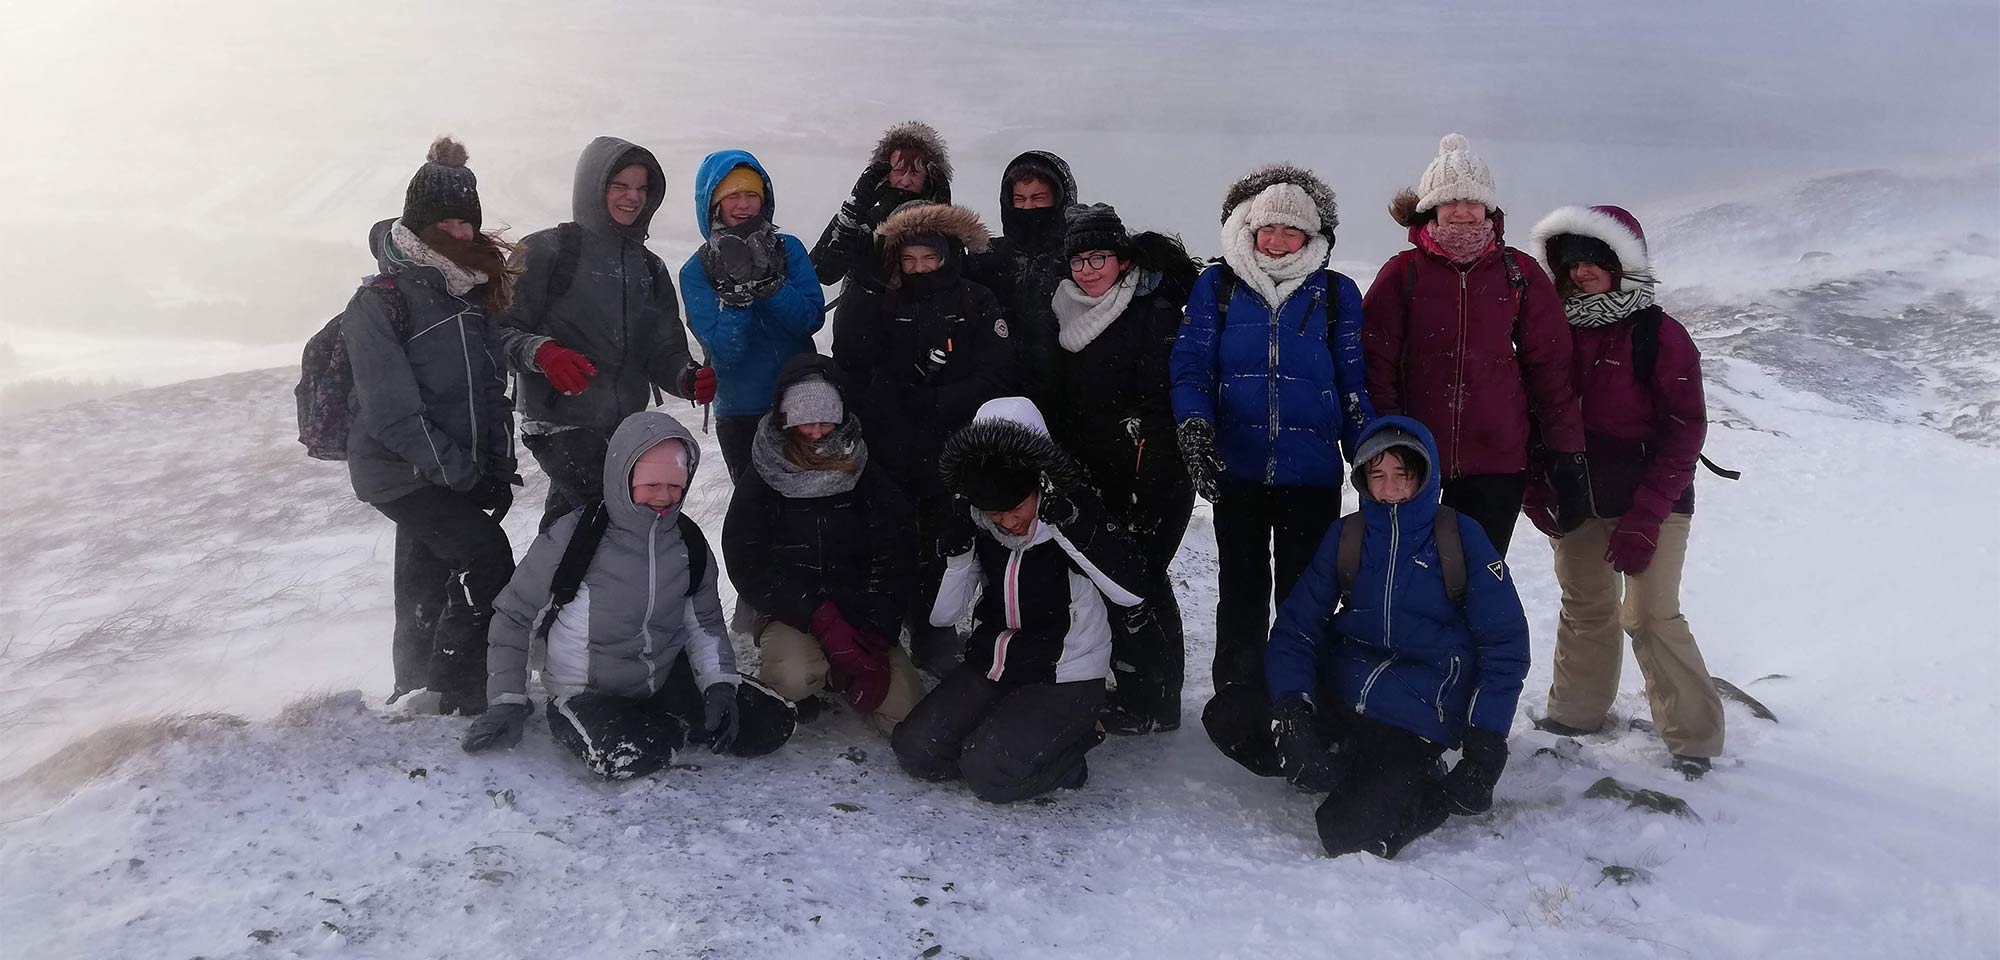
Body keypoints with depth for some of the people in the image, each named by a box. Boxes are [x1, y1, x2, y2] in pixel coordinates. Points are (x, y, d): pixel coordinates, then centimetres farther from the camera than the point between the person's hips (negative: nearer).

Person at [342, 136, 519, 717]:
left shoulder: (471, 290, 9)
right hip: (402, 473, -7)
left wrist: (498, 465, 4)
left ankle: (415, 691, 28)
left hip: (459, 468, 7)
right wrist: (455, 469, -20)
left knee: (428, 583, 15)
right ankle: (454, 691, -6)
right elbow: (390, 408, -20)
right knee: (488, 559, -17)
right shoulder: (380, 301, -14)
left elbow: (490, 385, 12)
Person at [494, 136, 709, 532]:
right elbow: (500, 328, -4)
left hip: (627, 429, 6)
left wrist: (689, 379, -7)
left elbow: (665, 352, 15)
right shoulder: (546, 251, 1)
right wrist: (541, 352, -25)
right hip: (561, 426, -6)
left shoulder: (650, 268, 19)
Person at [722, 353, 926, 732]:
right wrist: (822, 620, -21)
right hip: (790, 615, -2)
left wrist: (875, 640, -16)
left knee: (905, 709, -14)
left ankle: (837, 676, 16)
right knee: (796, 675, -34)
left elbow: (896, 560, -3)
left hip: (859, 613, 2)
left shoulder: (866, 475, 0)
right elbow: (748, 568, -9)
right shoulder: (761, 480, -3)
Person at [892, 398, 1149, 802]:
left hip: (1064, 680, -6)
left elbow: (1132, 590, -28)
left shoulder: (1076, 512, -15)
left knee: (991, 772, -24)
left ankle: (1068, 743, 4)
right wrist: (957, 549, -17)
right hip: (988, 669, 6)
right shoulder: (977, 526, -2)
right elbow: (941, 613, -1)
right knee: (914, 749, -8)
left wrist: (1070, 525, -35)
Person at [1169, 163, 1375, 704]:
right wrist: (1194, 427, -17)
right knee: (1241, 593, 7)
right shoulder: (1217, 286, 7)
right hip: (1237, 470, 0)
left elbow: (1354, 382, 10)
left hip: (1312, 474, 0)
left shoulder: (1336, 293, 9)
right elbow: (1191, 363, 0)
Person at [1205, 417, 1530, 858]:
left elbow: (1505, 645, -1)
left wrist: (1485, 743, -9)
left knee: (1347, 831, -28)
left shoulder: (1461, 537, -4)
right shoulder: (1346, 535, 5)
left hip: (1414, 727, -4)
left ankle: (1434, 793, 1)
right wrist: (1291, 705, -17)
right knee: (1227, 714, -21)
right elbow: (1296, 625, 2)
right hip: (1333, 702, 4)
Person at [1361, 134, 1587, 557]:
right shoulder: (1403, 273, 0)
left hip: (1499, 462, 1)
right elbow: (1376, 364, -2)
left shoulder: (1520, 274, 5)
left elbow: (1548, 364, 7)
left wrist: (1565, 445, 4)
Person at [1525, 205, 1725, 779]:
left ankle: (1693, 738, 6)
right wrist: (1536, 490, -1)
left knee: (1652, 617, -8)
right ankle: (1577, 710, 29)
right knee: (1585, 608, 13)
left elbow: (1687, 427, -12)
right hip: (1578, 504, 5)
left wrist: (1644, 515, -18)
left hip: (1650, 501, -4)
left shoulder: (1658, 334, -10)